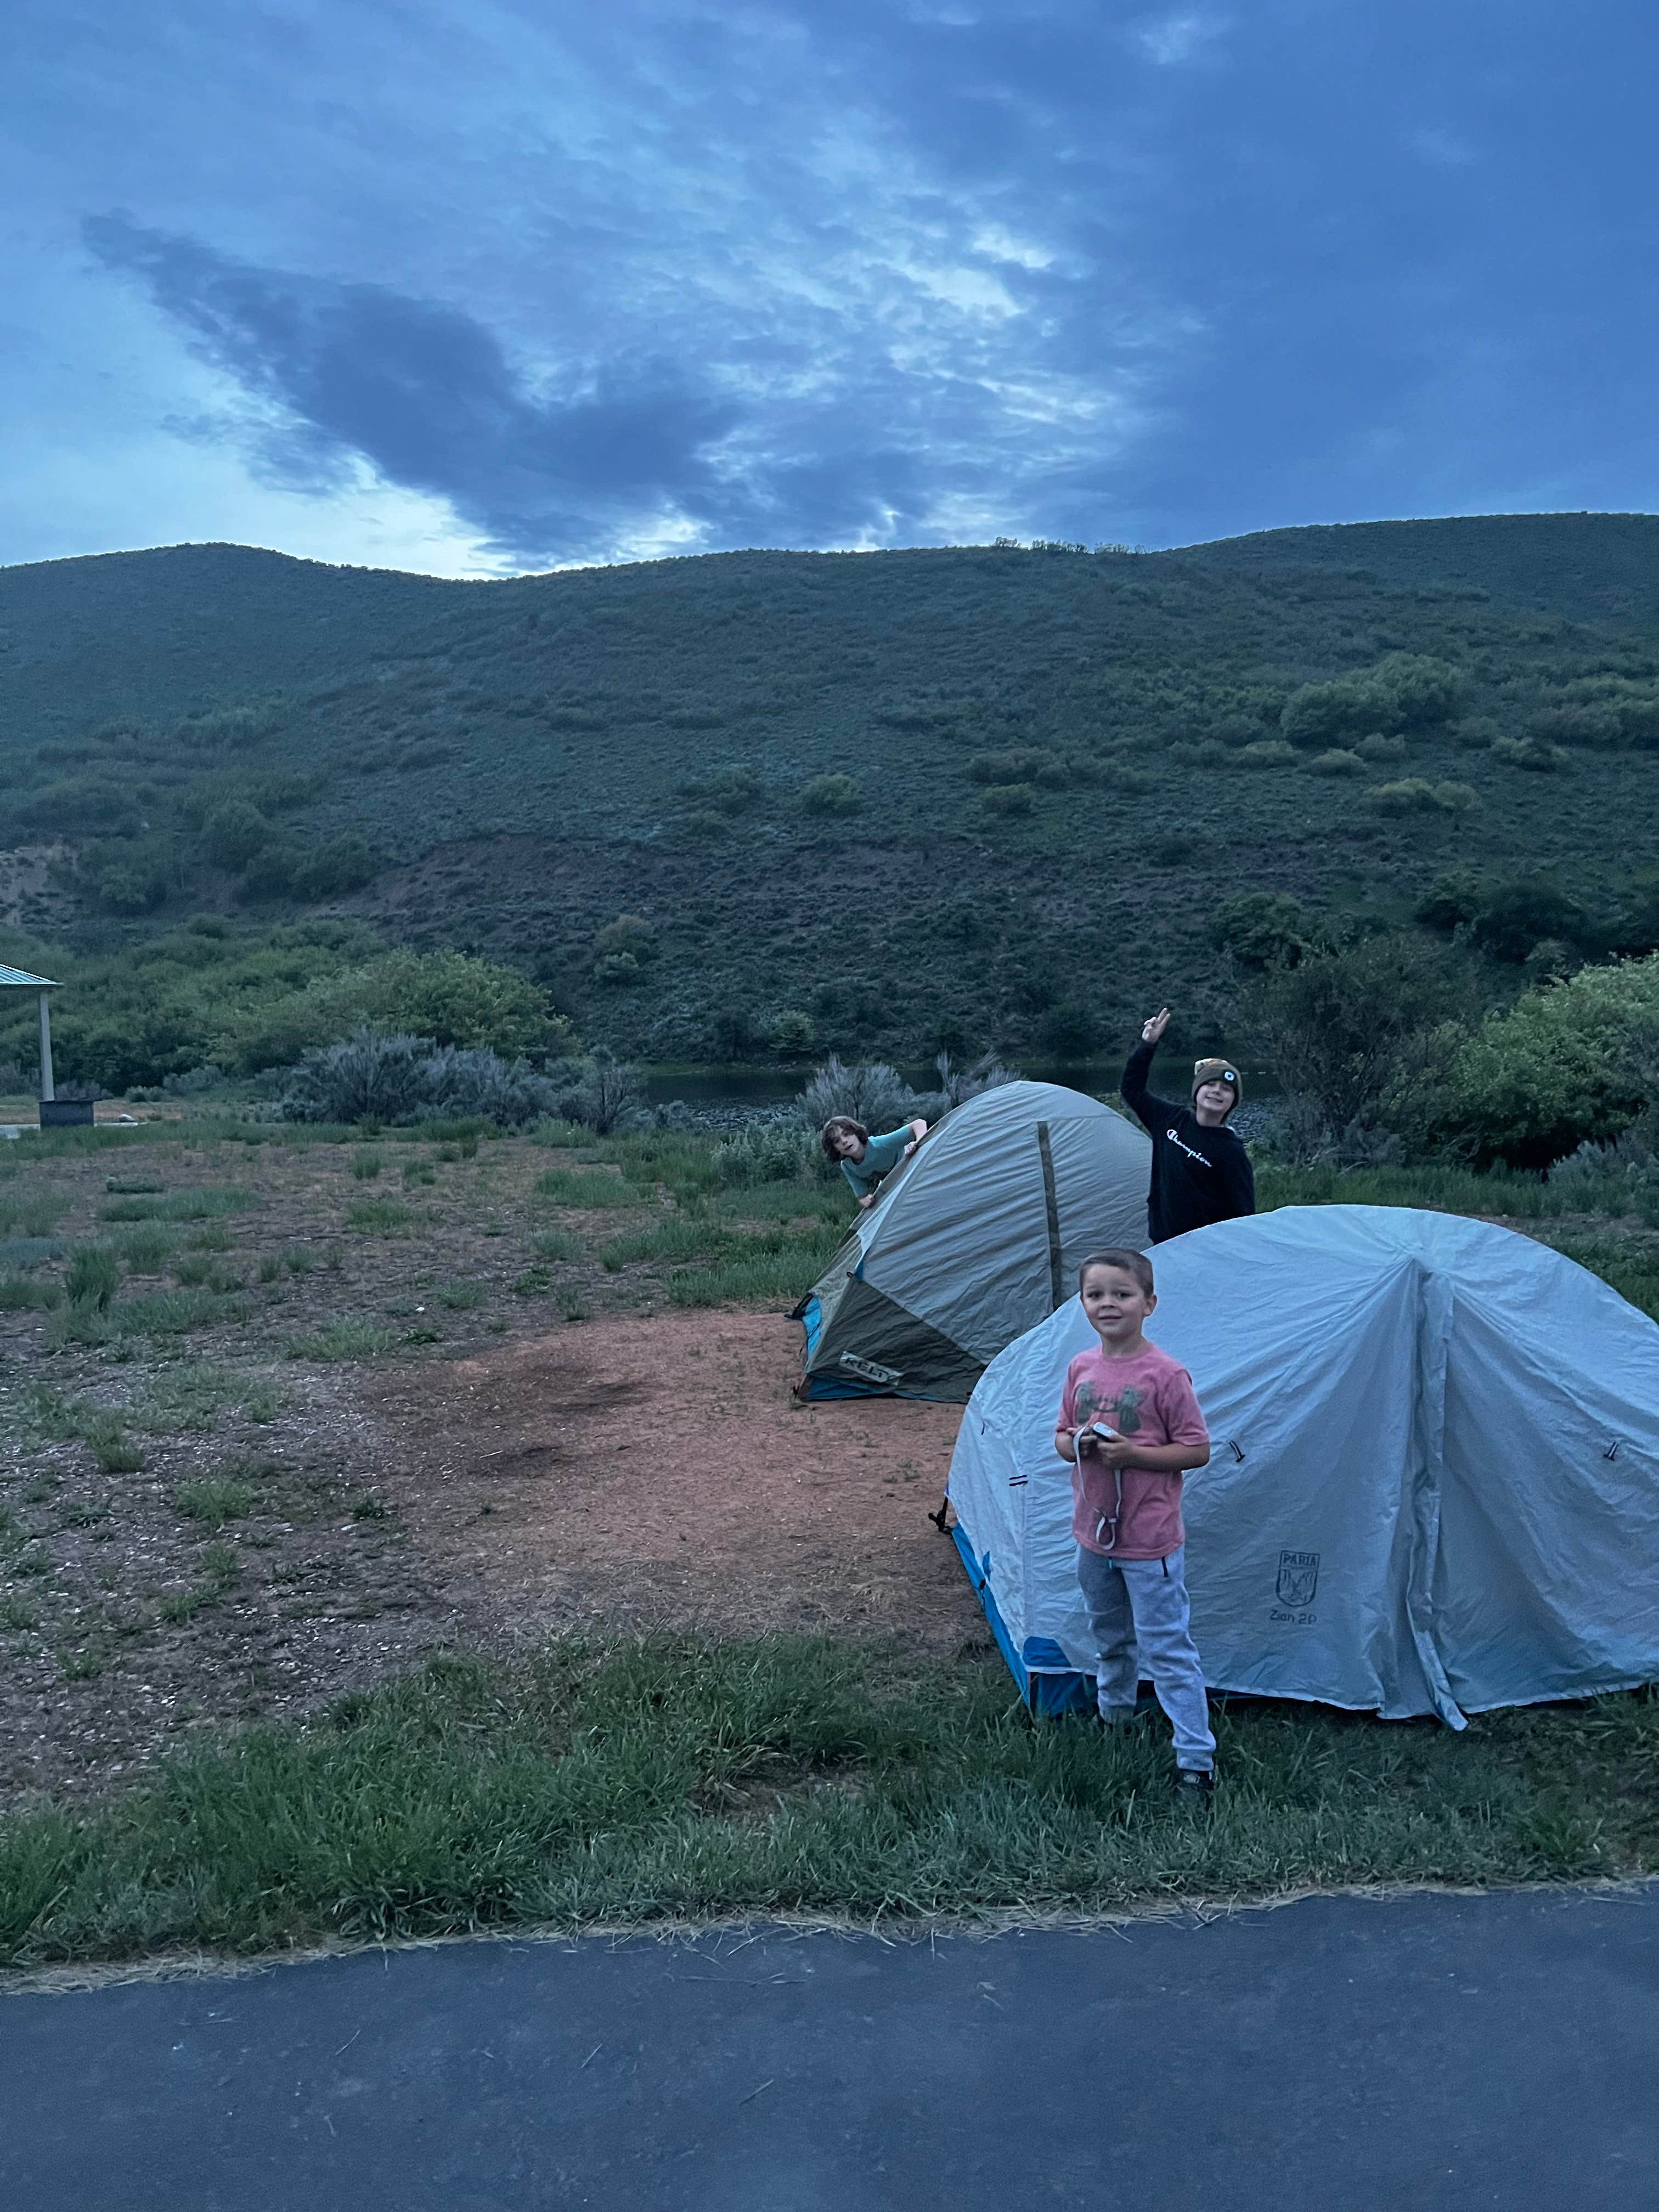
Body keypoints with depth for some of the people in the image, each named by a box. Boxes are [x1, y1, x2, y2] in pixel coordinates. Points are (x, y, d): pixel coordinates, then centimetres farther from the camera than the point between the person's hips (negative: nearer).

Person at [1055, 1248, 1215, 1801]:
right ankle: (1113, 1719, 45)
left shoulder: (1164, 1374, -16)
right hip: (1093, 1533, 6)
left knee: (1168, 1650, 0)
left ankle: (1195, 1759, 9)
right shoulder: (1081, 1368, 1)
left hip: (1150, 1542, -6)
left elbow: (1197, 1450, -13)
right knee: (1109, 1639, 25)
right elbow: (1061, 1437, 11)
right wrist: (1077, 1445, -12)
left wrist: (1133, 1454, -24)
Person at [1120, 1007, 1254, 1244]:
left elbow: (1244, 1212, -10)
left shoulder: (1231, 1151, -11)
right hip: (1163, 1246, 5)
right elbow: (1132, 1089, 16)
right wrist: (1147, 1045, 6)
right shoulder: (1171, 1119, 3)